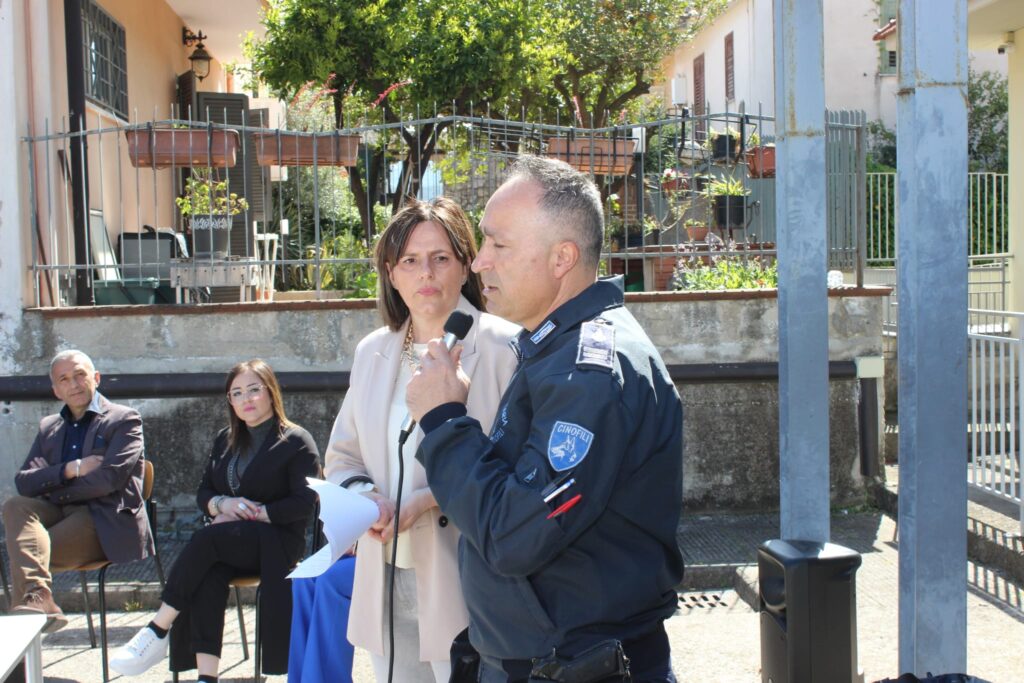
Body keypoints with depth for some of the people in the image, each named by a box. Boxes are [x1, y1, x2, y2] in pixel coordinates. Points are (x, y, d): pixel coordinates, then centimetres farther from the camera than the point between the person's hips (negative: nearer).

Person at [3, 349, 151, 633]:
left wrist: (52, 491, -4)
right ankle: (36, 597, -44)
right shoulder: (48, 427, 21)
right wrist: (71, 469, -10)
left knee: (25, 551, -28)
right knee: (14, 506, -28)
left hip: (105, 520, -5)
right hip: (59, 514, 5)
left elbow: (111, 477, -12)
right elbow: (23, 482, 7)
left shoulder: (124, 420, 4)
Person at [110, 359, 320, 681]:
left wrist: (253, 513, -15)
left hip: (276, 542, -5)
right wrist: (222, 504, -5)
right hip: (228, 543, 5)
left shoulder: (296, 442, 1)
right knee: (208, 577, -30)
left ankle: (158, 631, -25)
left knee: (206, 538, -31)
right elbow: (203, 492, 19)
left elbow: (305, 502, -8)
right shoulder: (225, 440, 21)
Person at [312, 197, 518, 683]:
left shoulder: (503, 347, -9)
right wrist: (365, 496, -3)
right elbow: (341, 458, 18)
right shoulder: (373, 352, 11)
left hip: (464, 584, -5)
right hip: (386, 583, 6)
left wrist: (437, 498, -20)